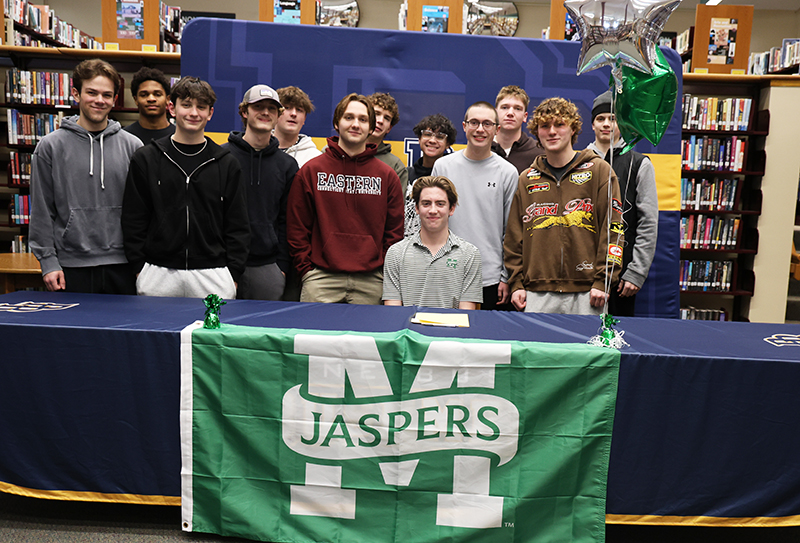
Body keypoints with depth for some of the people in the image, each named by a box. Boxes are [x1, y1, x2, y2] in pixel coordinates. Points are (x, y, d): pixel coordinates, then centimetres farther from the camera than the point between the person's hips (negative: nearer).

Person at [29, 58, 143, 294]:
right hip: (71, 268, -1)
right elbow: (41, 211, 3)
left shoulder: (132, 146, 5)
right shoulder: (50, 146, 3)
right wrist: (48, 261, -3)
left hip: (122, 268, 1)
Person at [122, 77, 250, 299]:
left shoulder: (227, 164, 6)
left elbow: (238, 226, 6)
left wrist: (233, 275, 0)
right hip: (158, 275, 0)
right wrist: (140, 267, 0)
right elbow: (133, 222, 6)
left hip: (213, 277, 0)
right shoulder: (145, 159, 5)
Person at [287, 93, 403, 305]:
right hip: (321, 278, -1)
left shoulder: (387, 176, 8)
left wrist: (386, 273, 1)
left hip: (371, 282, 1)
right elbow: (297, 228, 6)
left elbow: (395, 232, 9)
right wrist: (307, 270, -2)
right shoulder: (310, 171, 5)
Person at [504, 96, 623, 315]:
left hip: (586, 292, -2)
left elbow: (613, 228, -1)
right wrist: (516, 283, 5)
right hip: (536, 293, 2)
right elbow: (514, 237, 13)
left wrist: (602, 281, -8)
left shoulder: (599, 170, 4)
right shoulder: (526, 179, 13)